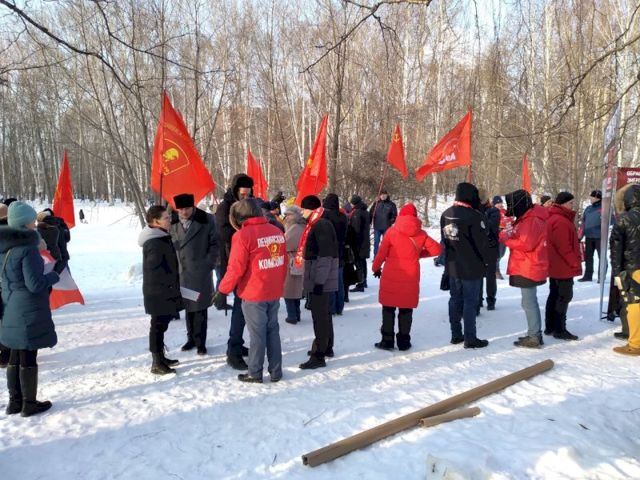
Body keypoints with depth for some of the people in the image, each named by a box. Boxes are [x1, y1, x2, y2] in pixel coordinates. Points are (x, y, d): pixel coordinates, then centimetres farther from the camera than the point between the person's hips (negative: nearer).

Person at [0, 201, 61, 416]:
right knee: (28, 357, 3)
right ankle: (29, 403, 14)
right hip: (29, 311, -8)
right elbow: (35, 284, -21)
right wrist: (55, 275, -6)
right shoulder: (27, 248, -21)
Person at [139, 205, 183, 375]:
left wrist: (173, 288, 17)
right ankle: (157, 364, 7)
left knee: (161, 325, 18)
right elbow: (157, 270, -24)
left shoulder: (160, 238, 12)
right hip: (159, 293, -10)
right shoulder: (155, 243, -21)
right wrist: (171, 288, -15)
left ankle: (160, 357, 30)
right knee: (158, 326, -2)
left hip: (162, 292, 10)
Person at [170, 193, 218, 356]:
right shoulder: (173, 222, 4)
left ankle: (200, 342, 13)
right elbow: (169, 244, 11)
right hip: (181, 271, 4)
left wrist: (209, 264, -10)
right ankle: (191, 338, 27)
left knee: (200, 308, 1)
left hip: (201, 272, -3)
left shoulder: (207, 220, -6)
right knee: (188, 306, 13)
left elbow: (214, 244, -3)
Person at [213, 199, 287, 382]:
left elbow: (236, 268, -16)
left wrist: (222, 291, -5)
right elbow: (284, 263, 10)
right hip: (274, 293, 6)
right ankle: (275, 371, 22)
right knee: (273, 331, 15)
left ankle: (255, 374, 16)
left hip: (253, 294, -5)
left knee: (257, 334, 4)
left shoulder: (243, 235, -14)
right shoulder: (277, 232, 4)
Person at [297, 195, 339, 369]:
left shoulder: (322, 225, -17)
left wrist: (319, 281, -23)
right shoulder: (315, 225, 13)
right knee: (323, 314, 19)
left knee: (319, 316, -5)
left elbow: (326, 256, -22)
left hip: (321, 280, -10)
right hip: (318, 279, 10)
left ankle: (318, 355, 2)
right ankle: (326, 347, 32)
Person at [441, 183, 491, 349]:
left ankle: (456, 335, 22)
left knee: (455, 300, 14)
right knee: (470, 302, 0)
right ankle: (470, 338, 7)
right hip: (472, 267, -7)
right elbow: (482, 242, -14)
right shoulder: (473, 215, -18)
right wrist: (484, 260, 3)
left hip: (452, 266, 7)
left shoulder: (446, 215, 6)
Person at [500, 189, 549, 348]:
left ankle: (534, 338, 0)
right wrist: (508, 236, 1)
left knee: (529, 303, -6)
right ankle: (534, 334, 22)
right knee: (530, 302, 14)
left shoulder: (531, 220, -17)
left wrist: (506, 239, -14)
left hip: (528, 269, -11)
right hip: (528, 268, 11)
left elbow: (526, 244, -23)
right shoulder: (527, 218, 16)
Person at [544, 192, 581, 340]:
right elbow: (564, 247, -24)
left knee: (555, 295, 14)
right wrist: (575, 264, -16)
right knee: (564, 296, -3)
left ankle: (550, 327, 21)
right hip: (564, 267, -10)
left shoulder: (554, 218, 13)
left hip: (555, 266, 10)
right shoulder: (561, 221, -20)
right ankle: (559, 330, 3)